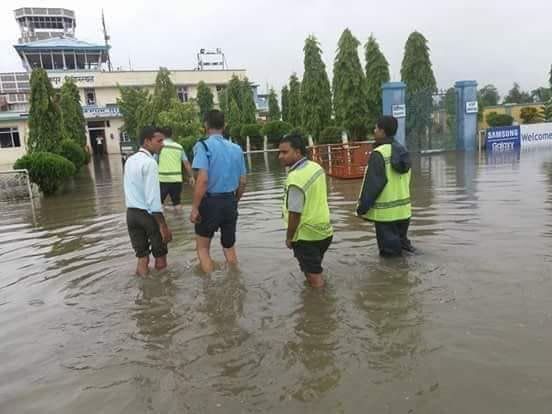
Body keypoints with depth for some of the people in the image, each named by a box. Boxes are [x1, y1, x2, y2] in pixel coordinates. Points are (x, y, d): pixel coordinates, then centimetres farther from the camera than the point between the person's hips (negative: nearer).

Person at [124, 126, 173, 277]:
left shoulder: (129, 161, 10)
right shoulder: (150, 162, -17)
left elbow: (130, 191, 15)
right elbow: (153, 197, -22)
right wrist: (163, 226, -20)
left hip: (131, 213, 8)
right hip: (148, 214, -8)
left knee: (141, 256, 14)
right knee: (160, 260, 7)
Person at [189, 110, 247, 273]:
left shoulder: (203, 146, -11)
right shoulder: (236, 148, 5)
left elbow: (202, 179, -21)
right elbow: (243, 182, 8)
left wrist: (195, 207, -15)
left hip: (210, 201, -5)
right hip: (230, 201, 5)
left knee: (202, 247, 12)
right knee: (229, 246, 20)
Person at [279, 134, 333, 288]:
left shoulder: (295, 178, -27)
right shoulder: (316, 167, 0)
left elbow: (295, 214, -24)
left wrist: (289, 237, -9)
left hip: (306, 236, -9)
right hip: (324, 230, 9)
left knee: (314, 278, 6)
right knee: (315, 270, 27)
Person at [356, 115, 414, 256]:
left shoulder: (379, 153, -17)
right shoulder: (402, 150, 9)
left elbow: (372, 184, -19)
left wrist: (362, 207, -11)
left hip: (386, 211, -8)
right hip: (403, 208, 8)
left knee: (389, 249, 0)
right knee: (400, 241, 19)